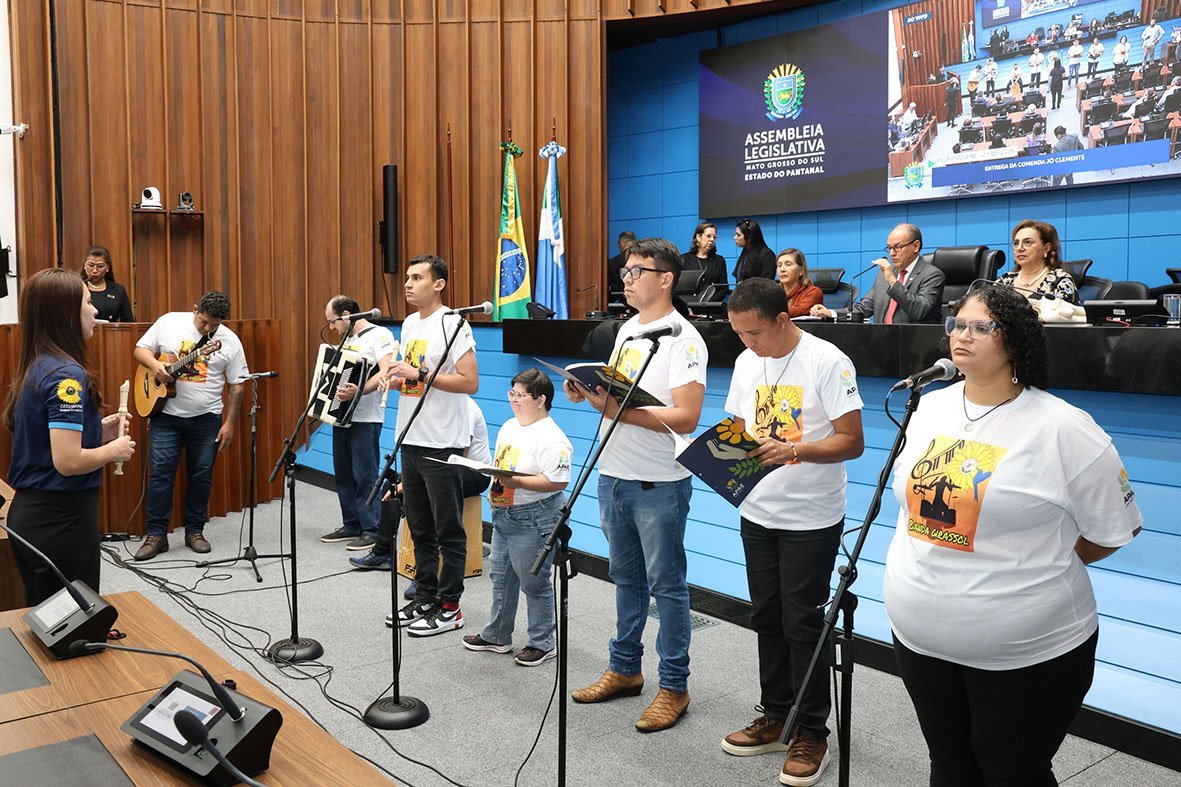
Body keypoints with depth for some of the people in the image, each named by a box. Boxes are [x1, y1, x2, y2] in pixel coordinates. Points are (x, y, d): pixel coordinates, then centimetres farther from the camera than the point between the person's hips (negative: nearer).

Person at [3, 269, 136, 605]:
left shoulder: (35, 369, 8)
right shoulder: (67, 374, -19)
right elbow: (67, 461, -25)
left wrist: (96, 432, 9)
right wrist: (113, 450, -9)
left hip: (27, 512, 9)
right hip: (61, 519, -9)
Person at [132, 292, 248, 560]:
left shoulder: (230, 340, -3)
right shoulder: (169, 322, -3)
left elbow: (236, 385, 0)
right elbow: (141, 349, 5)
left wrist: (229, 423, -3)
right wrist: (154, 364, -17)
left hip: (206, 417, 1)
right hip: (166, 413, -1)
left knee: (201, 475, 6)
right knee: (161, 471, -2)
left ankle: (194, 531, 20)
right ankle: (156, 535, 7)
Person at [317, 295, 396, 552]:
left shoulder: (379, 335, -9)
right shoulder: (347, 339, 18)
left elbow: (385, 372, -22)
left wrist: (358, 391, -33)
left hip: (365, 418, -9)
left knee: (365, 476, -6)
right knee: (343, 475, 12)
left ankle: (372, 531, 0)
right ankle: (352, 525, 22)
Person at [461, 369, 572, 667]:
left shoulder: (551, 437, -19)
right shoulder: (509, 426, 11)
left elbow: (557, 481, -26)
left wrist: (516, 481, -29)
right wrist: (496, 480, 5)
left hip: (533, 520, -10)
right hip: (502, 515, 10)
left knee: (533, 582, 2)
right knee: (500, 576, 18)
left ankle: (542, 643, 17)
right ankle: (497, 637, 33)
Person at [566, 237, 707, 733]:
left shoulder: (683, 339, -14)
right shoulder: (627, 329, 11)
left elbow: (685, 418, -23)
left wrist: (619, 411, -28)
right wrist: (590, 393, -1)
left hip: (658, 485, -8)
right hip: (613, 475, 8)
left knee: (665, 584, 3)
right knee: (626, 578, 18)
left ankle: (674, 686, 15)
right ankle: (624, 669, 32)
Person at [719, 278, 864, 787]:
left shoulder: (827, 362, -14)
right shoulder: (746, 362, 5)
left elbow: (852, 442, -16)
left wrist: (794, 450, -29)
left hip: (811, 519, -6)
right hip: (757, 512, 6)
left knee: (802, 624, 0)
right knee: (767, 619, 13)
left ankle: (812, 733, 15)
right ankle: (775, 717, 28)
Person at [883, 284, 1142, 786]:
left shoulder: (1063, 428, -15)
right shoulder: (928, 408, 3)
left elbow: (1116, 528, -7)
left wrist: (1037, 568, -3)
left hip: (1027, 652, -5)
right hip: (919, 637, 5)